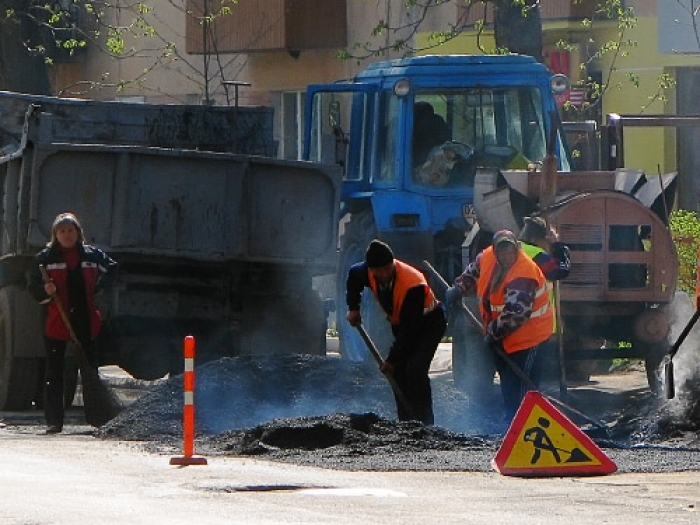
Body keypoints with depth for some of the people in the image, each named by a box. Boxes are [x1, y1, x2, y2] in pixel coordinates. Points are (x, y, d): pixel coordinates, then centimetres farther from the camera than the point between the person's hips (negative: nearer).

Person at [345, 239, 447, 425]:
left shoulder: (413, 285, -37)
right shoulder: (367, 273, -17)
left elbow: (410, 328, -32)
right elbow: (353, 275, 11)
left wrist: (392, 359, -28)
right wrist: (353, 308, 3)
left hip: (429, 323, -7)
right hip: (400, 323, 7)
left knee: (415, 369, -24)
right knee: (398, 372, -2)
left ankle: (424, 423, -22)